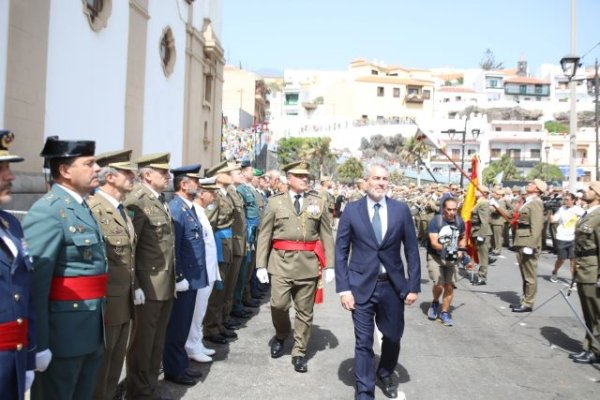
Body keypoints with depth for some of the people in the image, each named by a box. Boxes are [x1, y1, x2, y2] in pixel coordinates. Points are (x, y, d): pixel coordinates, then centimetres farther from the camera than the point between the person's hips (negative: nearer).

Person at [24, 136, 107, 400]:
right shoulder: (47, 212, -16)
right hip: (62, 333, -9)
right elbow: (35, 282, -20)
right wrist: (38, 343, -20)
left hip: (91, 332, 9)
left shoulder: (82, 209, 12)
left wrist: (97, 326, 14)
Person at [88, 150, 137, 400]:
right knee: (98, 367, 8)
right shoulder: (93, 209, -18)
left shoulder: (122, 210, 13)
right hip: (105, 303, -9)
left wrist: (134, 289, 14)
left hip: (125, 302, 9)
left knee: (115, 365, 20)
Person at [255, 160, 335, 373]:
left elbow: (326, 236, 5)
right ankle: (281, 336, 25)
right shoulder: (275, 202, 4)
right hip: (282, 261, -1)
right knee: (278, 304, -7)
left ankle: (299, 353, 21)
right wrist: (261, 265, -3)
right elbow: (264, 235, 3)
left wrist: (329, 265, -2)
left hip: (308, 262, 1)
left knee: (304, 311, 7)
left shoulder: (318, 203, 7)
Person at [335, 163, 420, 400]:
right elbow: (341, 251, -3)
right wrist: (343, 288, -9)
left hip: (393, 285, 2)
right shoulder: (351, 210, -4)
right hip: (361, 285, -2)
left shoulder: (401, 210, 0)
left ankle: (385, 374, 47)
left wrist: (414, 286, -1)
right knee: (363, 342, 3)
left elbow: (411, 250, 3)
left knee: (393, 336, 18)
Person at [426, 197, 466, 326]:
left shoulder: (460, 222, 0)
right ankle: (435, 303, 17)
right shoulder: (436, 221, -14)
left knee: (449, 286, -1)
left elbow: (463, 238, 19)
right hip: (435, 257, -4)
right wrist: (444, 249, -38)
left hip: (451, 258, 4)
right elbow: (433, 242, -20)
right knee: (439, 284, -15)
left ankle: (444, 312, 18)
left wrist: (460, 250, 3)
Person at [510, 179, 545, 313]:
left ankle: (528, 304, 6)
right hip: (522, 244, 10)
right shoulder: (528, 202, 16)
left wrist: (530, 245, -24)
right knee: (525, 276, 16)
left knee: (530, 276, 0)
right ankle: (524, 301, 24)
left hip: (528, 245, -10)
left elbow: (536, 227, -20)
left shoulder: (535, 203, -13)